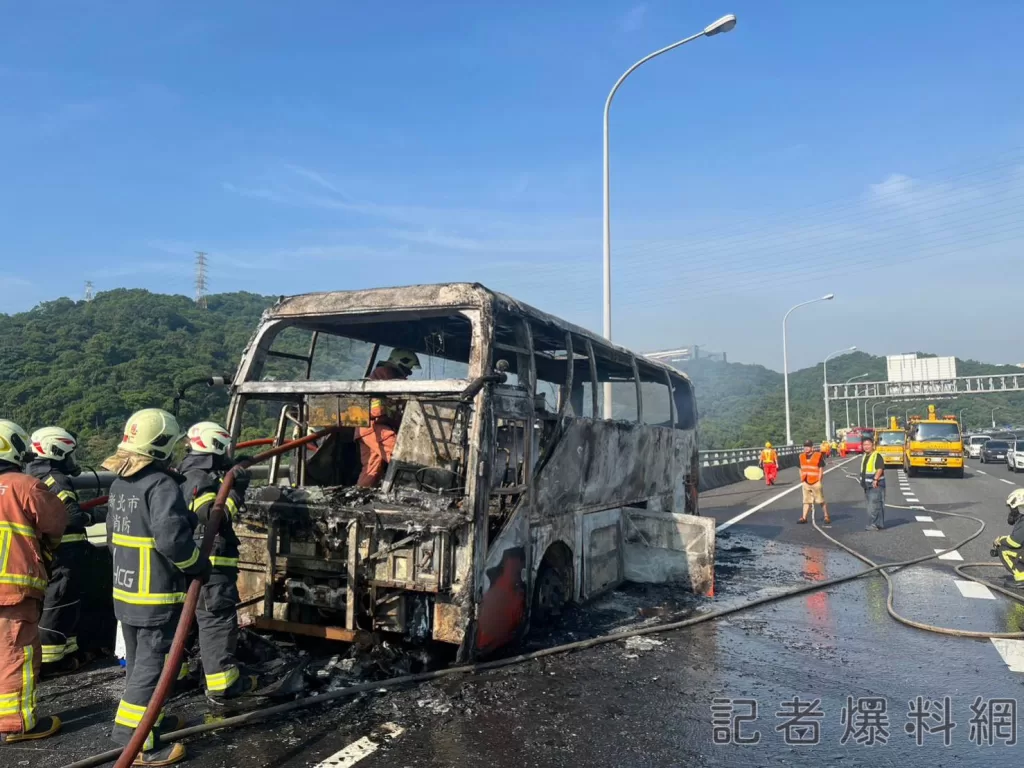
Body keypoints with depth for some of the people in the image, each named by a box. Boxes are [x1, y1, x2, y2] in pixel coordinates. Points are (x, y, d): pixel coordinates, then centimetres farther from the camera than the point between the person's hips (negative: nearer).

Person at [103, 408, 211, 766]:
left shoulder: (119, 485, 8)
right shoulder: (161, 485, -21)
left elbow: (114, 533, 17)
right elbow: (171, 539, -30)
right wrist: (200, 565, -15)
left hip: (125, 592, 9)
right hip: (156, 596, -9)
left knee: (137, 662, 20)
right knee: (149, 666, 0)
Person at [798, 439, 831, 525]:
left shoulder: (818, 456, -8)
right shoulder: (802, 457, 9)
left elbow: (821, 469, -8)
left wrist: (819, 481, -11)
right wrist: (802, 480, 10)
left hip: (816, 483, -5)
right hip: (805, 483, 5)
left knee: (822, 501, 3)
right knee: (806, 501, 8)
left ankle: (826, 517, 15)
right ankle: (804, 518, 10)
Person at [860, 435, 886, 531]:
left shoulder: (877, 456, -11)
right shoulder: (864, 456, 15)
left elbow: (880, 469, -21)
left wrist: (876, 479, -29)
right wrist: (863, 481, 20)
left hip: (876, 485, -9)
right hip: (867, 485, 9)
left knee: (874, 505, -11)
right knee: (871, 505, 12)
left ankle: (874, 524, -8)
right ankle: (878, 524, 20)